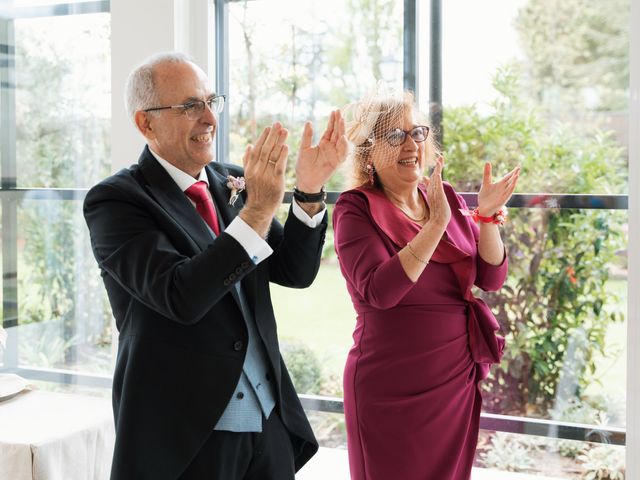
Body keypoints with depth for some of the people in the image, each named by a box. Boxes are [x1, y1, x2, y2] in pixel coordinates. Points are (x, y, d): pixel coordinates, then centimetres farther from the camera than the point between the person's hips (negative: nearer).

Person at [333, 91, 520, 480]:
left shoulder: (446, 198, 5)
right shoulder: (356, 209, -10)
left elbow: (492, 278, 0)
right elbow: (379, 291, -24)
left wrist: (487, 216, -15)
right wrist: (436, 224, -28)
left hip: (459, 379, 5)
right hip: (393, 388, -5)